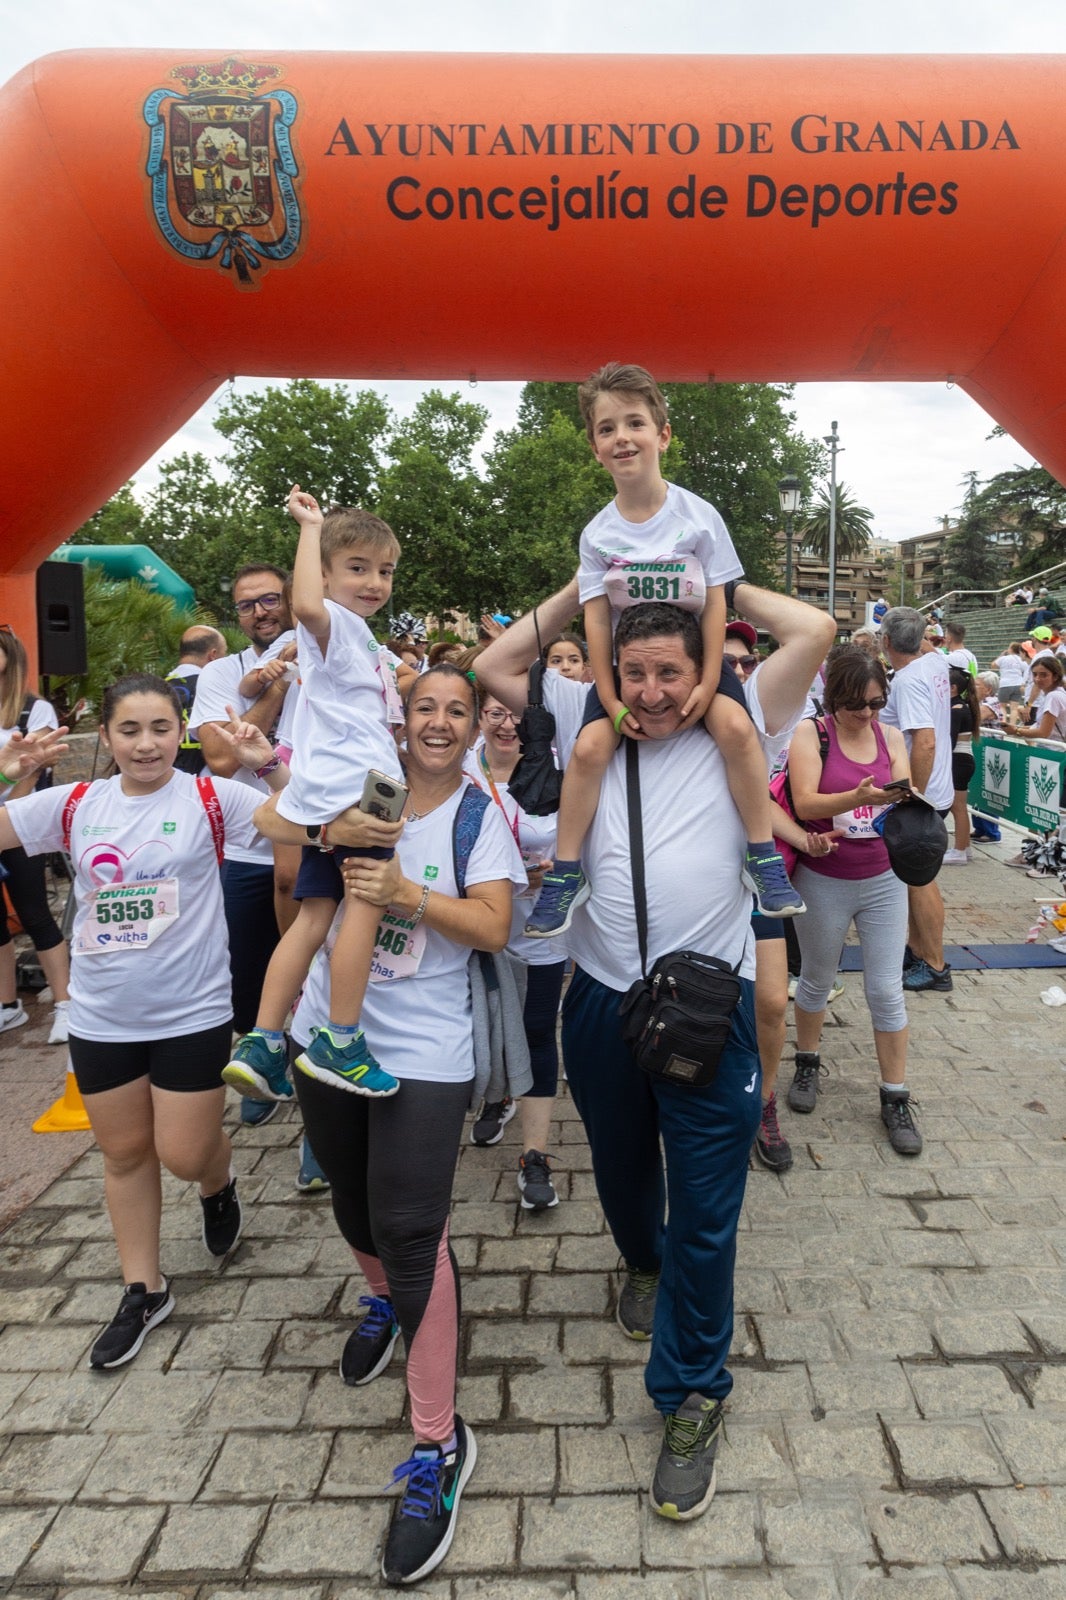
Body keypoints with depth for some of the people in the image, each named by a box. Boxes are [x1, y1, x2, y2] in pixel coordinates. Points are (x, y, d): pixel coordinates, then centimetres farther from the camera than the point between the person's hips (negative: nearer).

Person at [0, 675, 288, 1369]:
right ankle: (144, 1290, 35)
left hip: (192, 1013, -4)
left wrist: (272, 764, -27)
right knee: (125, 1153, 16)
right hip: (101, 1017, 4)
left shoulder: (211, 798, -9)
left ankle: (219, 1180, 41)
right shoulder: (76, 804, 0)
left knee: (184, 1157, 3)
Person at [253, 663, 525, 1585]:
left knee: (411, 1232, -6)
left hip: (423, 1054, -4)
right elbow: (267, 819, -1)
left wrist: (410, 895, -24)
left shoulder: (480, 815, -5)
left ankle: (438, 1445, 8)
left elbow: (493, 928, -11)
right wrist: (332, 831, -20)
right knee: (353, 1198, 23)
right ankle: (384, 1302, 54)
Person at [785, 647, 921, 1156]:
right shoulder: (811, 733, -10)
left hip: (883, 881, 2)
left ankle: (895, 1099, 17)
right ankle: (807, 1064, 40)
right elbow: (804, 803, -20)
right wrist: (858, 798, -36)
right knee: (816, 980, 16)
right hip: (824, 881, -2)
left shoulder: (891, 737, 1)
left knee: (886, 991, 5)